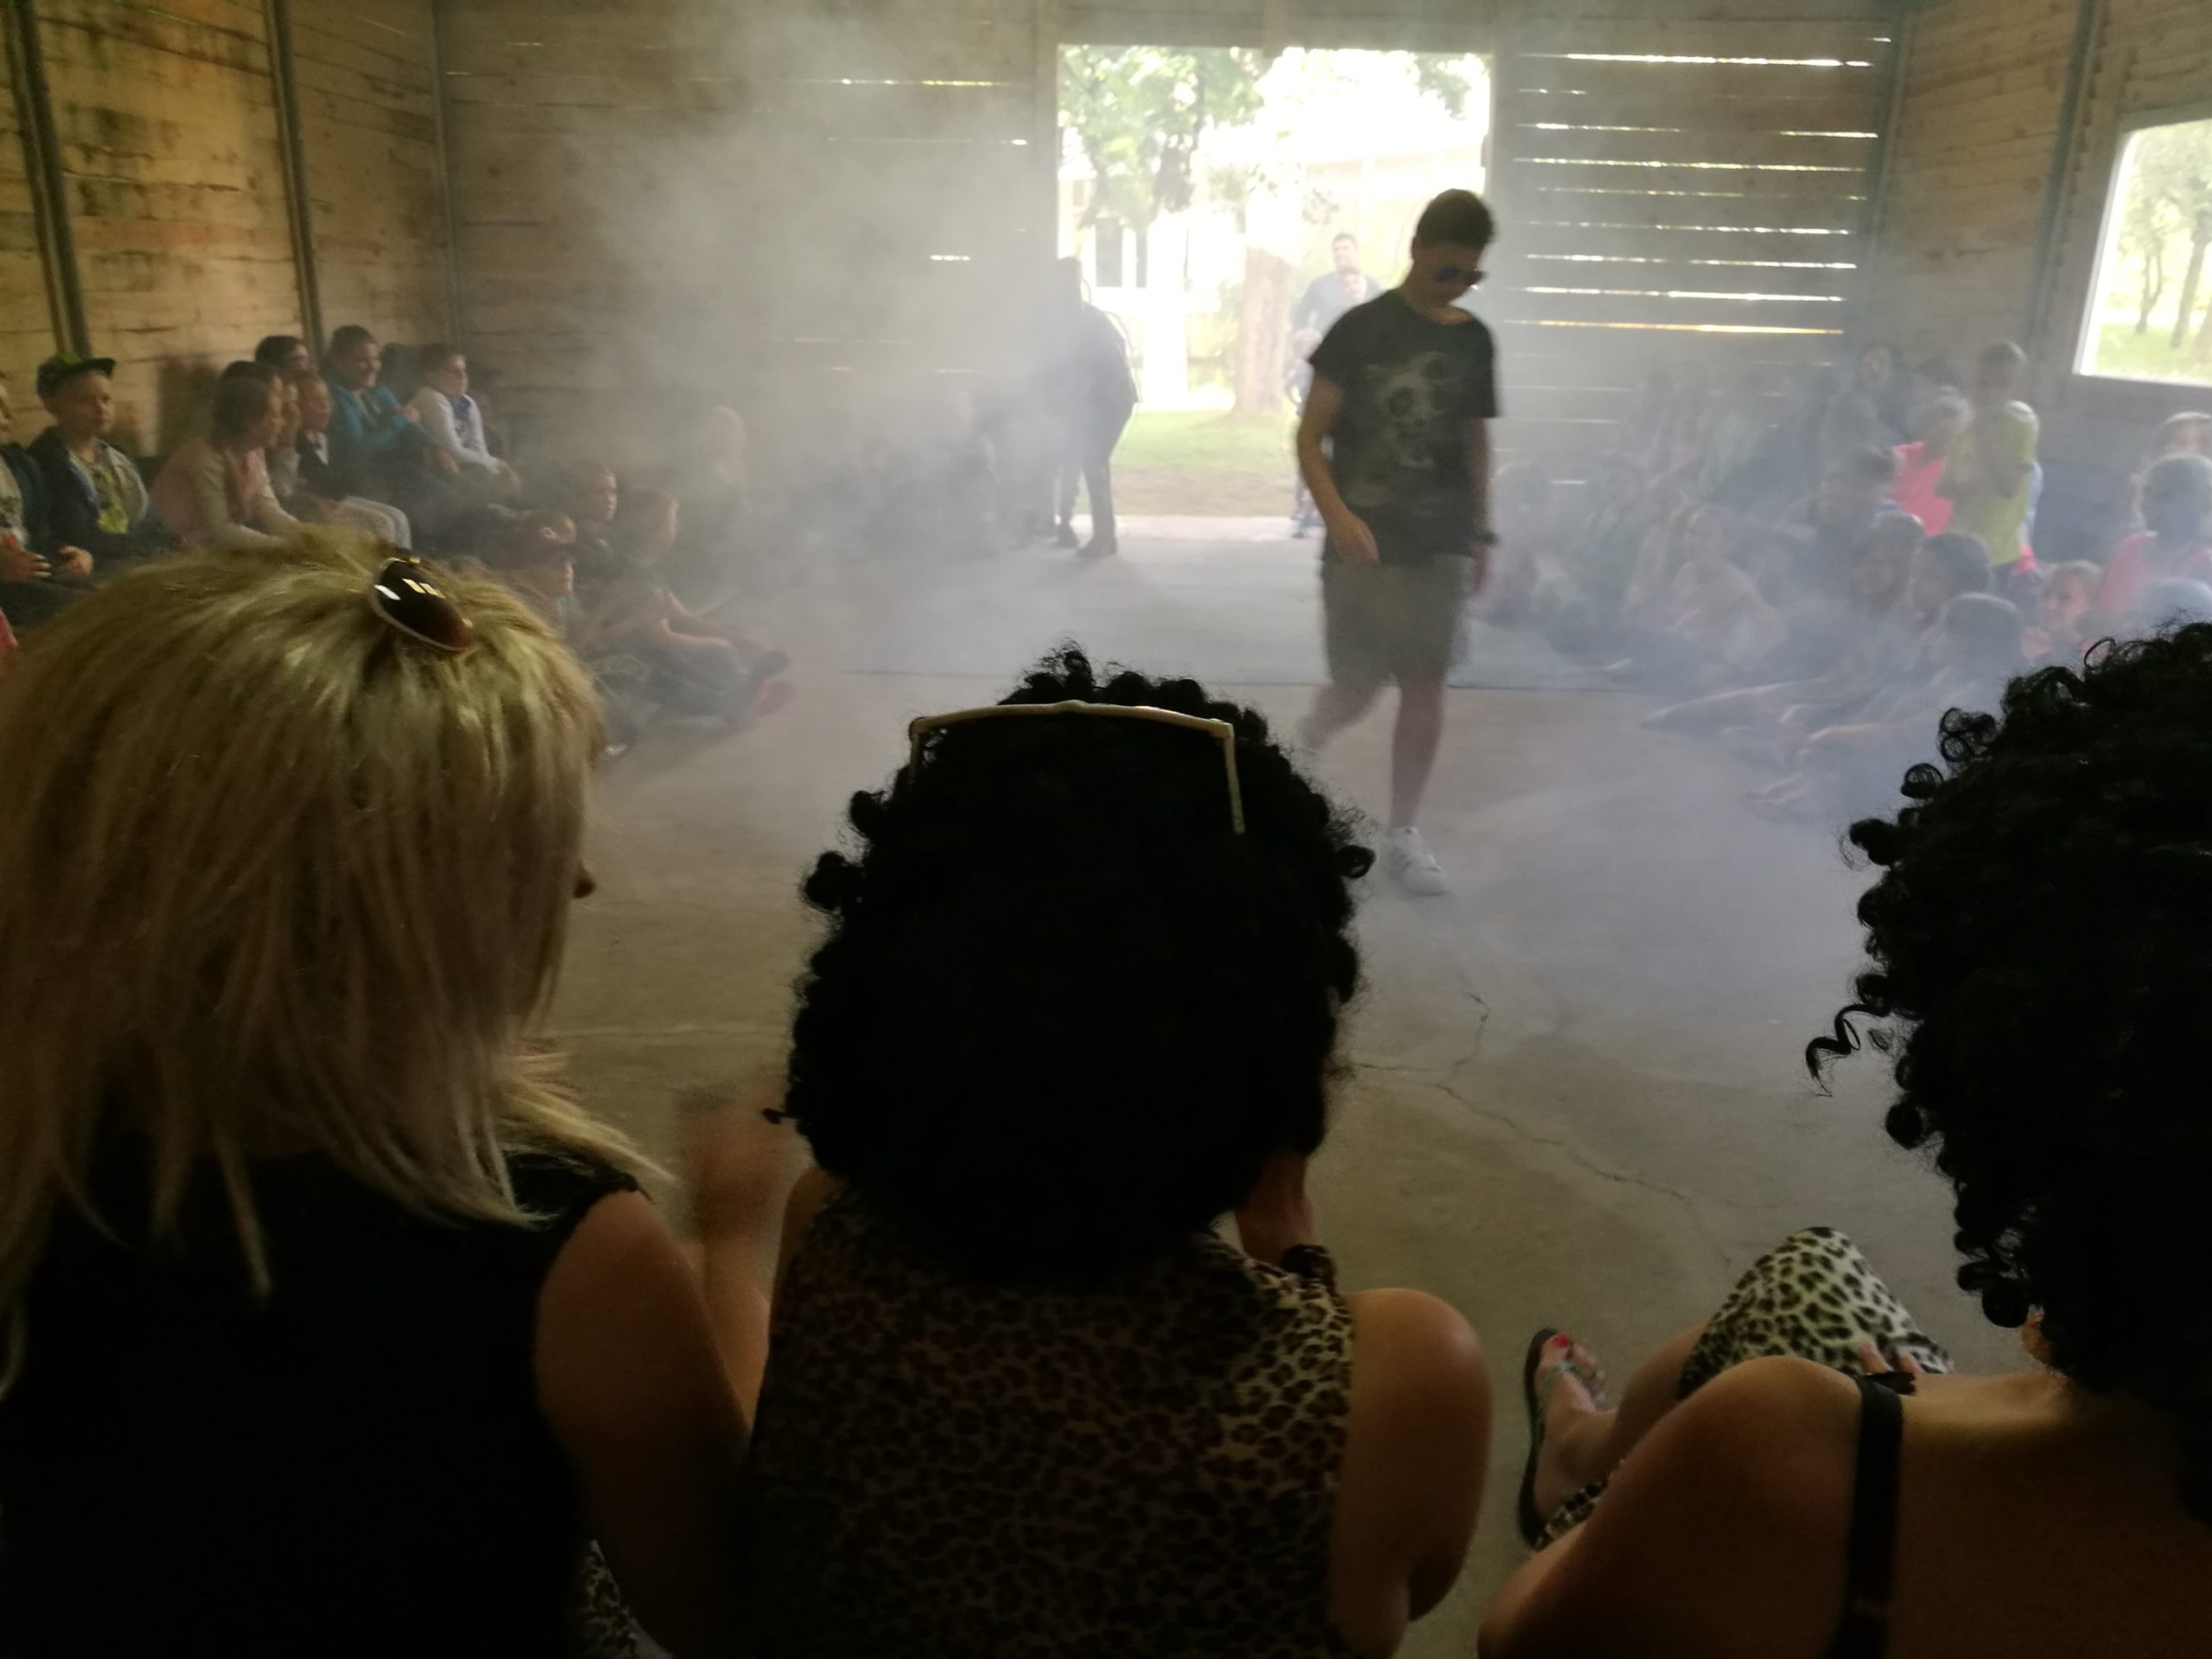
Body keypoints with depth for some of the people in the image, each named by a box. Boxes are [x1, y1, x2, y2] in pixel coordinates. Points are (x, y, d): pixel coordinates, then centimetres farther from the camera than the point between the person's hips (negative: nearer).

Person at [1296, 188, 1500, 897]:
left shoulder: (1474, 340, 9)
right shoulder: (1361, 329, -4)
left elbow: (1476, 442, 17)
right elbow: (1310, 437, -6)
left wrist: (1481, 533, 13)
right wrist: (1338, 516, -20)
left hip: (1441, 544, 4)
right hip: (1363, 543, -3)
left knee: (1425, 686, 1)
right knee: (1360, 686, -3)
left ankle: (1403, 835, 13)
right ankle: (1306, 740, 33)